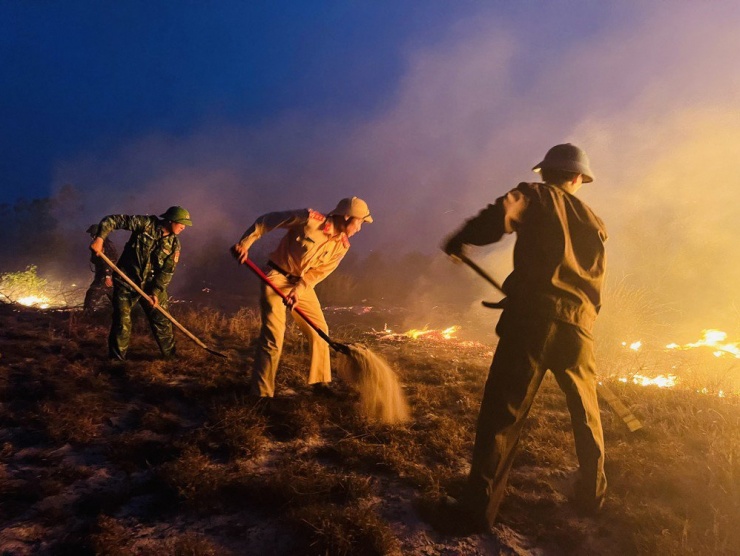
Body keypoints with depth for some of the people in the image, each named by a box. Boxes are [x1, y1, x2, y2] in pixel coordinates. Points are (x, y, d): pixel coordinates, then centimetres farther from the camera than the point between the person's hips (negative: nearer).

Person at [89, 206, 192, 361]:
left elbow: (167, 271, -4)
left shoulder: (174, 244, -3)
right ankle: (117, 359, 16)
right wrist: (99, 238, -28)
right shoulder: (146, 223, -14)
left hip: (152, 285, 3)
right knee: (122, 323, 1)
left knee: (162, 321, 6)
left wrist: (156, 292, -15)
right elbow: (113, 220, -14)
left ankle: (171, 356, 19)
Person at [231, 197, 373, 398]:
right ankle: (262, 394, 0)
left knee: (319, 330, 7)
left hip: (304, 284, 6)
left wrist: (298, 290, -23)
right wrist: (244, 243, -19)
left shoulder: (342, 245, -4)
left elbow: (318, 273, -7)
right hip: (277, 277, -6)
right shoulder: (309, 218, -22)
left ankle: (320, 382, 24)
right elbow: (265, 221, -15)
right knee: (273, 335, -10)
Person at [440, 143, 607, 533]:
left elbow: (499, 217, -16)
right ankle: (591, 496, 35)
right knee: (586, 414, 22)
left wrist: (459, 239, -2)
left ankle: (479, 508, -6)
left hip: (532, 319, -5)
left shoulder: (536, 196, 7)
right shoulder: (594, 222, 21)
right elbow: (595, 284, 22)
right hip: (579, 327, 5)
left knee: (502, 413, -5)